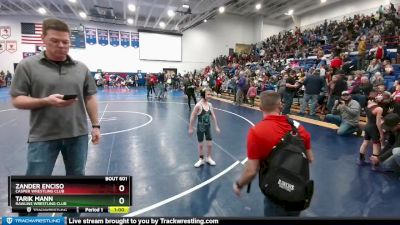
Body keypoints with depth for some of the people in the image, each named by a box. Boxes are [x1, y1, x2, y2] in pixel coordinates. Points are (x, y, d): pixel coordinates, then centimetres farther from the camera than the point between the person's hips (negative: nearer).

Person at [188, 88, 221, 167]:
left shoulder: (210, 104, -4)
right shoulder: (198, 105, -21)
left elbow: (213, 116, 7)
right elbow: (192, 117, -14)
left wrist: (216, 126, 10)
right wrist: (190, 128, -10)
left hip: (208, 127, 5)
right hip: (200, 127, -4)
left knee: (210, 144, 10)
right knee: (200, 144, 11)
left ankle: (208, 158, 33)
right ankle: (201, 159, 30)